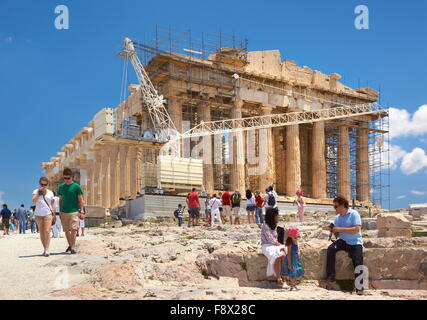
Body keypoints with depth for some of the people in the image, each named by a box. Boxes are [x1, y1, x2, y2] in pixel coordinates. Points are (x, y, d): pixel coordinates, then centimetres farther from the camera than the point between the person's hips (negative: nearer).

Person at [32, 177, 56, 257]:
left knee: (47, 231, -14)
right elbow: (33, 201, -12)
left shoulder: (50, 192, 8)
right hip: (38, 214, 1)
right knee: (41, 233, 6)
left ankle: (47, 250, -16)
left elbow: (53, 204, 10)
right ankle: (45, 249, 16)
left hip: (48, 214, -1)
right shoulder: (36, 191, 4)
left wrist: (53, 214, 3)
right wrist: (39, 192, -13)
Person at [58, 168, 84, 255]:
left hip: (74, 211, -4)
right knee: (66, 230, 11)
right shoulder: (61, 187, 9)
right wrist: (60, 211, 13)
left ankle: (73, 248, -10)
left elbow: (80, 199, -1)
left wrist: (81, 211, -6)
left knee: (73, 229, -12)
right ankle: (70, 245, 28)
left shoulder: (76, 186, -3)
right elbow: (60, 199, 16)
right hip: (64, 212, 4)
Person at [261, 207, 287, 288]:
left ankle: (283, 279, -25)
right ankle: (279, 280, -24)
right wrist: (281, 245, -8)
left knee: (283, 255, -26)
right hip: (267, 246, -6)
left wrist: (279, 245, -2)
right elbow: (271, 240, -14)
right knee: (277, 257, -33)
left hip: (275, 245, 6)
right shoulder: (265, 226, -10)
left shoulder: (274, 226, 14)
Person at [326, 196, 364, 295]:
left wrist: (340, 229, -23)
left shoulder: (354, 214, -10)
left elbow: (357, 229, -21)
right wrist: (332, 229, -12)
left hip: (355, 242, -5)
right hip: (343, 241, 5)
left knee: (358, 263, -17)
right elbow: (336, 231, 12)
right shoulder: (337, 217, 10)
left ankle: (360, 287, -9)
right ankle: (330, 275, -13)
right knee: (331, 249, -21)